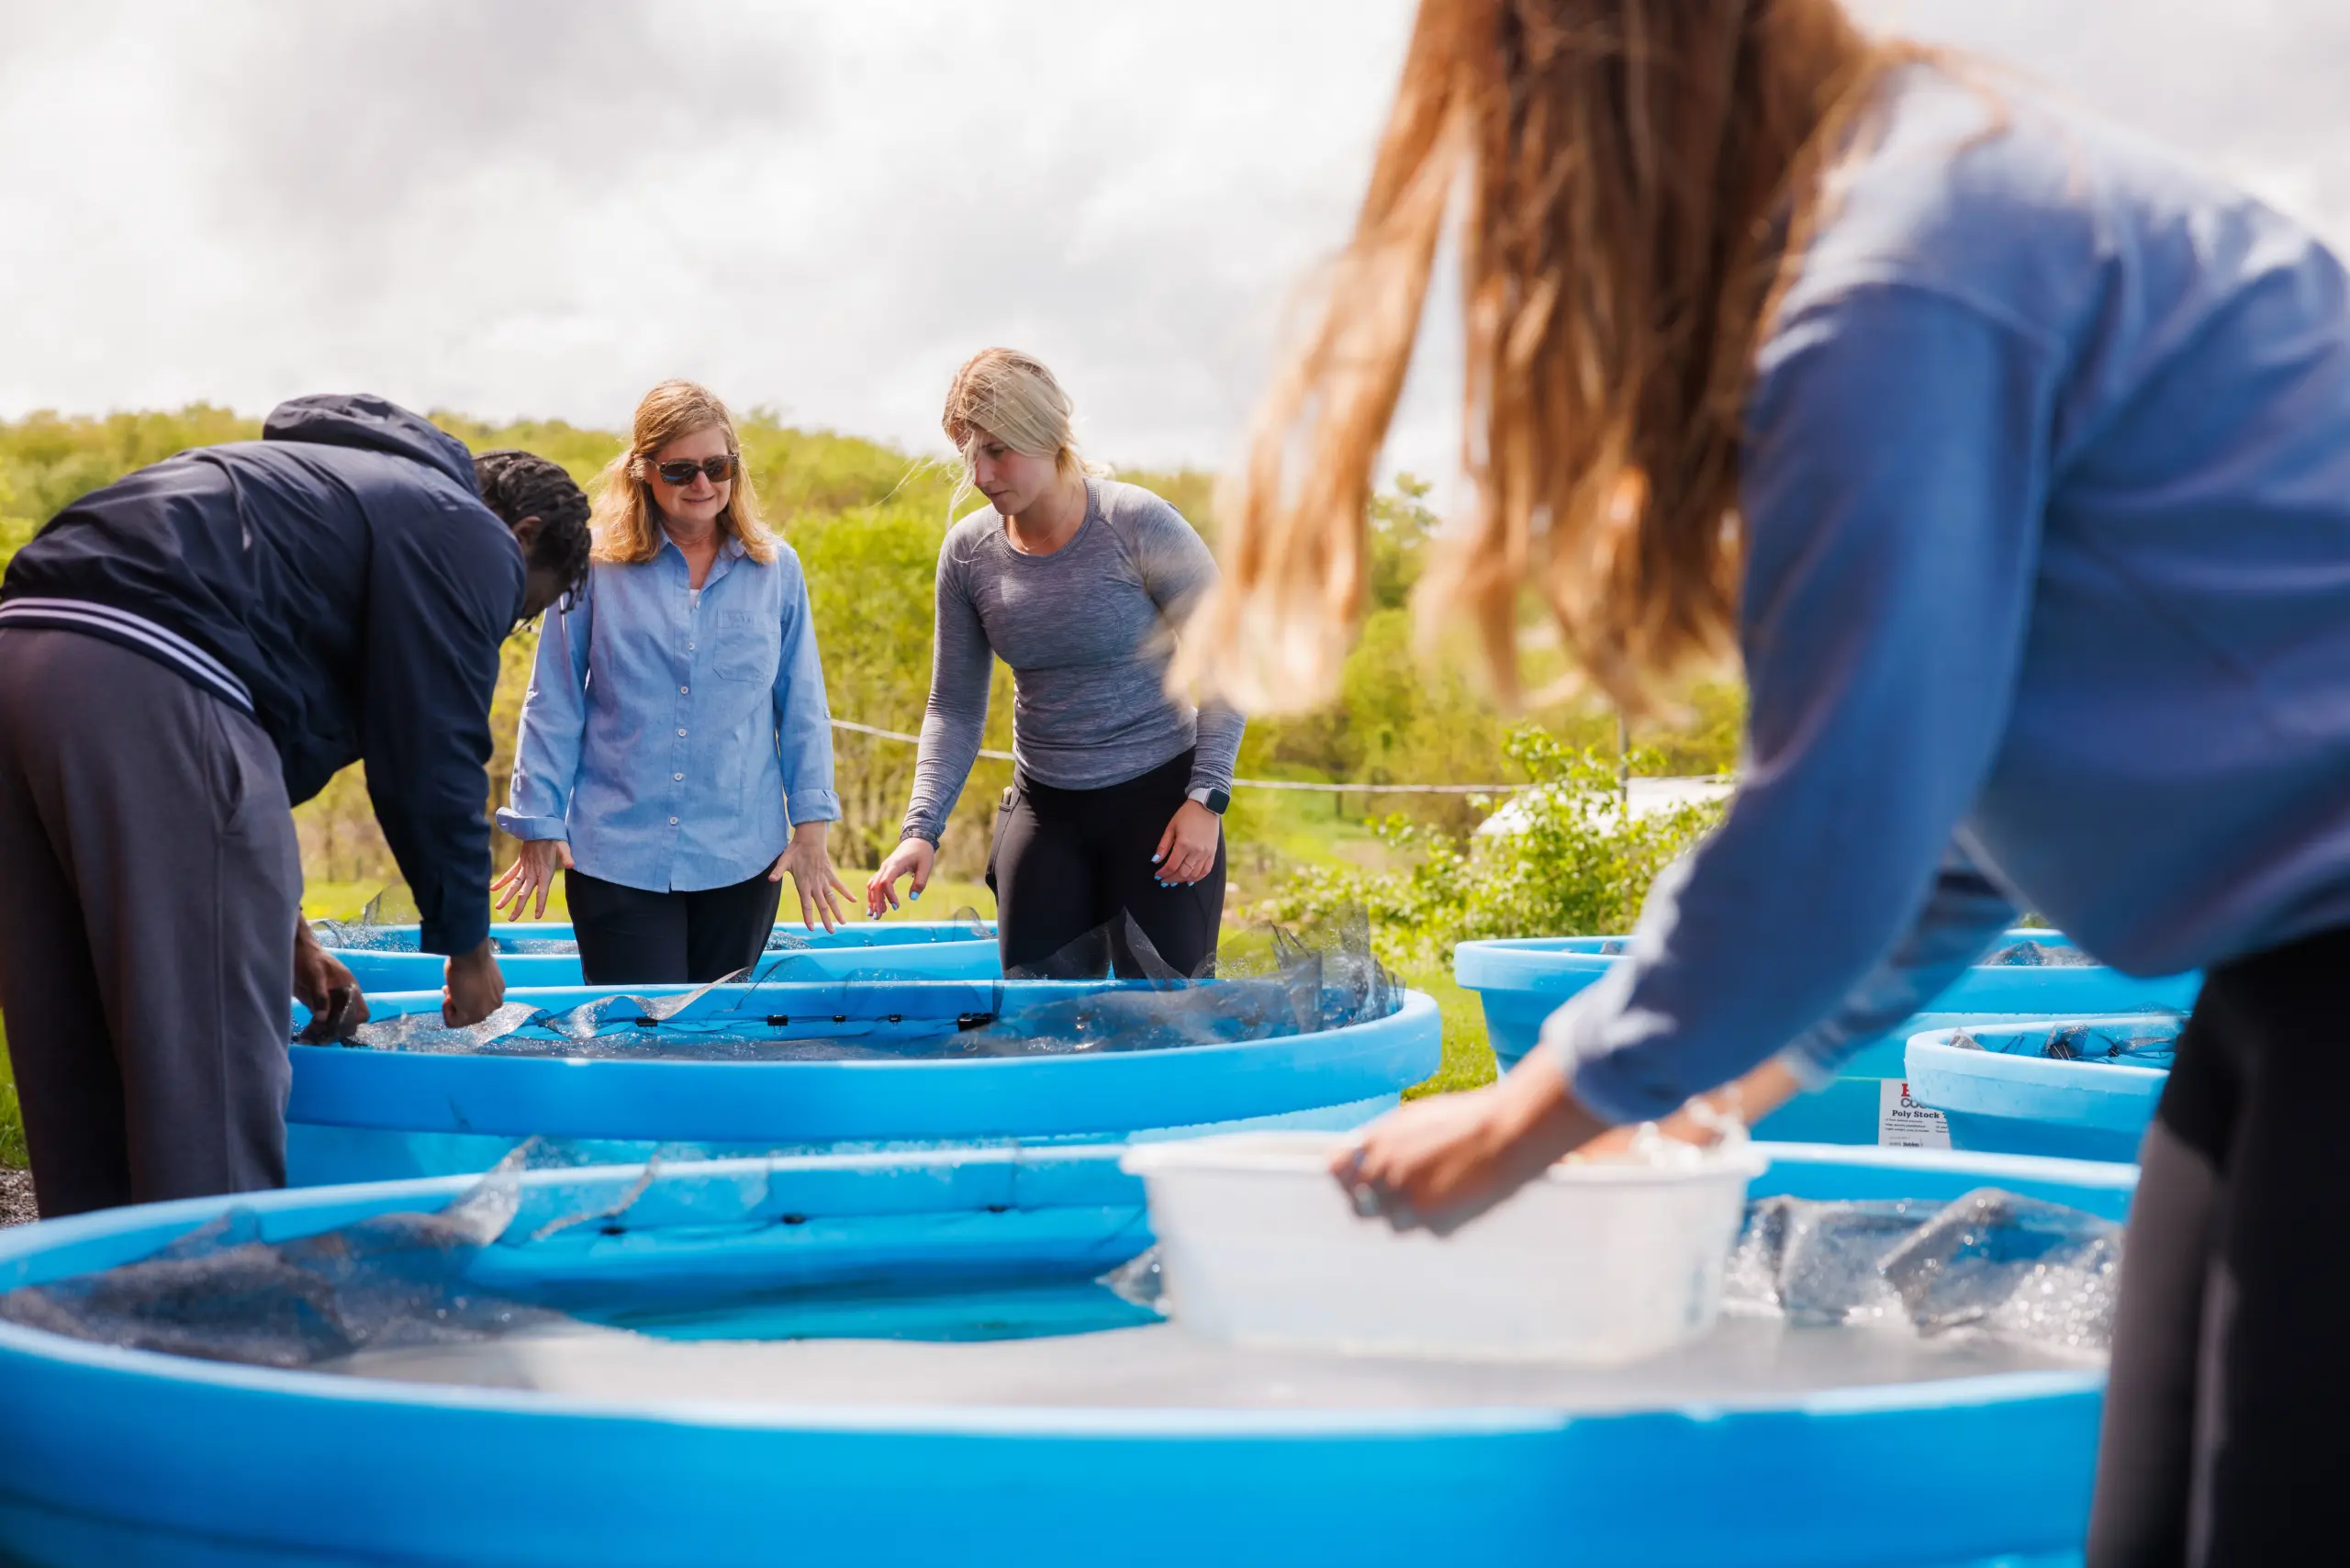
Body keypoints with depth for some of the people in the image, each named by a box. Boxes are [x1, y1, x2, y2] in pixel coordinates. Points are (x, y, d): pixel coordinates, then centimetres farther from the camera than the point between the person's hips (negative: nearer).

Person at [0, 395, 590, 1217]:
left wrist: (285, 935, 33)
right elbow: (430, 761, 2)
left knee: (78, 1062, 16)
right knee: (212, 1052, -5)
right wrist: (467, 946, 15)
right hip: (149, 685, -10)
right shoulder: (472, 539, 8)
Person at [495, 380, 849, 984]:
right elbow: (554, 707, 3)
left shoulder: (776, 568, 4)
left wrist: (811, 824, 5)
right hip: (617, 857, -2)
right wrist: (540, 827, 1)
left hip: (742, 859, 2)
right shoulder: (597, 566, -2)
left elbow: (802, 707, 9)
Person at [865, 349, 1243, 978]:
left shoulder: (1139, 525, -13)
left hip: (1158, 798, -4)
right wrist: (921, 828, -9)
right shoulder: (967, 551, -1)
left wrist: (1206, 798, -13)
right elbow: (954, 708, 4)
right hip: (1044, 808, 4)